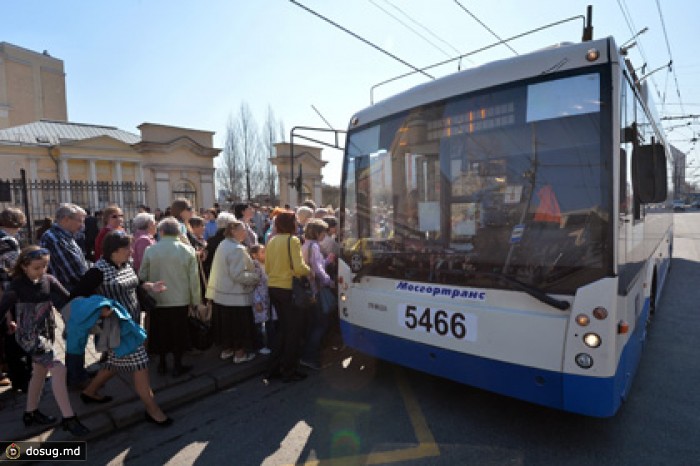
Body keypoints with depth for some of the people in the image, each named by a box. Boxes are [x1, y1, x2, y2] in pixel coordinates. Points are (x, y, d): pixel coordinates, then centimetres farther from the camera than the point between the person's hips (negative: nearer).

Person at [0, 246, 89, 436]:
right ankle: (68, 418, -9)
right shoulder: (17, 285, -15)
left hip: (46, 332, 6)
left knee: (40, 372, 20)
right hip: (30, 335, -6)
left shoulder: (49, 280, -3)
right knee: (58, 369, -16)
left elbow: (68, 298, -8)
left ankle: (31, 413, 40)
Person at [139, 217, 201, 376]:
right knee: (178, 333, 11)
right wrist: (195, 300, 2)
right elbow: (194, 278, -8)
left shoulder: (150, 250, -7)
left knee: (160, 331, 17)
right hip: (180, 300, -1)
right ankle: (177, 366, 19)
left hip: (157, 300, 2)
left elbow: (142, 276, 1)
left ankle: (162, 364, 30)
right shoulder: (187, 250, -10)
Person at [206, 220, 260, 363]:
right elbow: (238, 275, -26)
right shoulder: (237, 249, -22)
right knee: (239, 324, 5)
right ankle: (239, 353, 17)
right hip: (236, 295, -9)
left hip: (222, 292, 9)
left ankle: (226, 349, 32)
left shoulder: (223, 245, 7)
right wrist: (255, 277, -15)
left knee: (226, 323, 19)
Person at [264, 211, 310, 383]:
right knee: (295, 329, 5)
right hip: (288, 289, -7)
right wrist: (309, 270, -3)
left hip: (273, 288, 8)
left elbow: (267, 268, 14)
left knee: (284, 328, 19)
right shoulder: (292, 240, -14)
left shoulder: (272, 241, 8)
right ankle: (289, 371, 12)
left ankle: (274, 367, 25)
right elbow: (299, 268, -22)